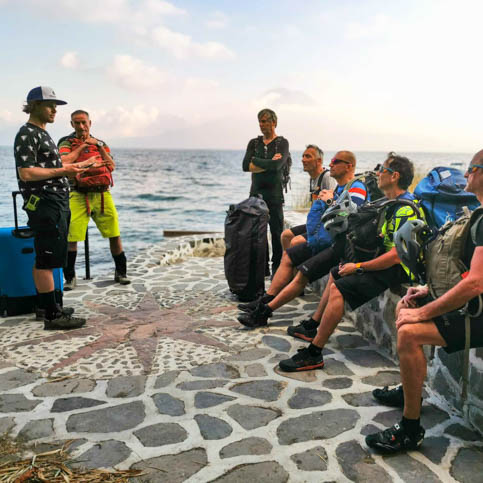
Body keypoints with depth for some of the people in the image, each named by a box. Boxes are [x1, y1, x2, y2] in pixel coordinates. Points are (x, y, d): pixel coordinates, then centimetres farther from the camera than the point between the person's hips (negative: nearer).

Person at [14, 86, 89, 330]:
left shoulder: (42, 134, 21)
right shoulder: (27, 134, -11)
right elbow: (26, 173, -20)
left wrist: (73, 167, 23)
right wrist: (61, 171, -16)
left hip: (57, 204, 10)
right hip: (44, 204, -10)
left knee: (44, 259, 15)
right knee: (47, 260, -8)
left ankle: (44, 305, 25)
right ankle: (52, 315, -6)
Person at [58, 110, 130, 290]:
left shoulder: (101, 143, 17)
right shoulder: (67, 143, 6)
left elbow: (111, 166, 4)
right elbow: (64, 162, -15)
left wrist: (99, 146, -2)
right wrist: (82, 145, -6)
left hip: (102, 194, 3)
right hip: (79, 196, -3)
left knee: (115, 235, 3)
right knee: (71, 238, -6)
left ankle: (121, 273, 18)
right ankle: (70, 277, 9)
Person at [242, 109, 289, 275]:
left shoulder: (282, 143, 1)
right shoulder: (254, 142, 12)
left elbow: (277, 165, -17)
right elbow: (245, 165, -2)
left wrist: (255, 161, -6)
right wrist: (268, 164, -9)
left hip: (274, 194, -3)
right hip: (256, 193, 3)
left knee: (277, 233, -1)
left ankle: (277, 268, 8)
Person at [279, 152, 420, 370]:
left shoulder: (406, 209, -21)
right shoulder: (396, 203, 12)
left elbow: (396, 255, -28)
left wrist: (359, 267, -19)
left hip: (396, 270, -11)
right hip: (387, 262, 11)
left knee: (339, 287, -24)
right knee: (335, 273, 21)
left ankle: (313, 354, -20)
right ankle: (312, 327, 29)